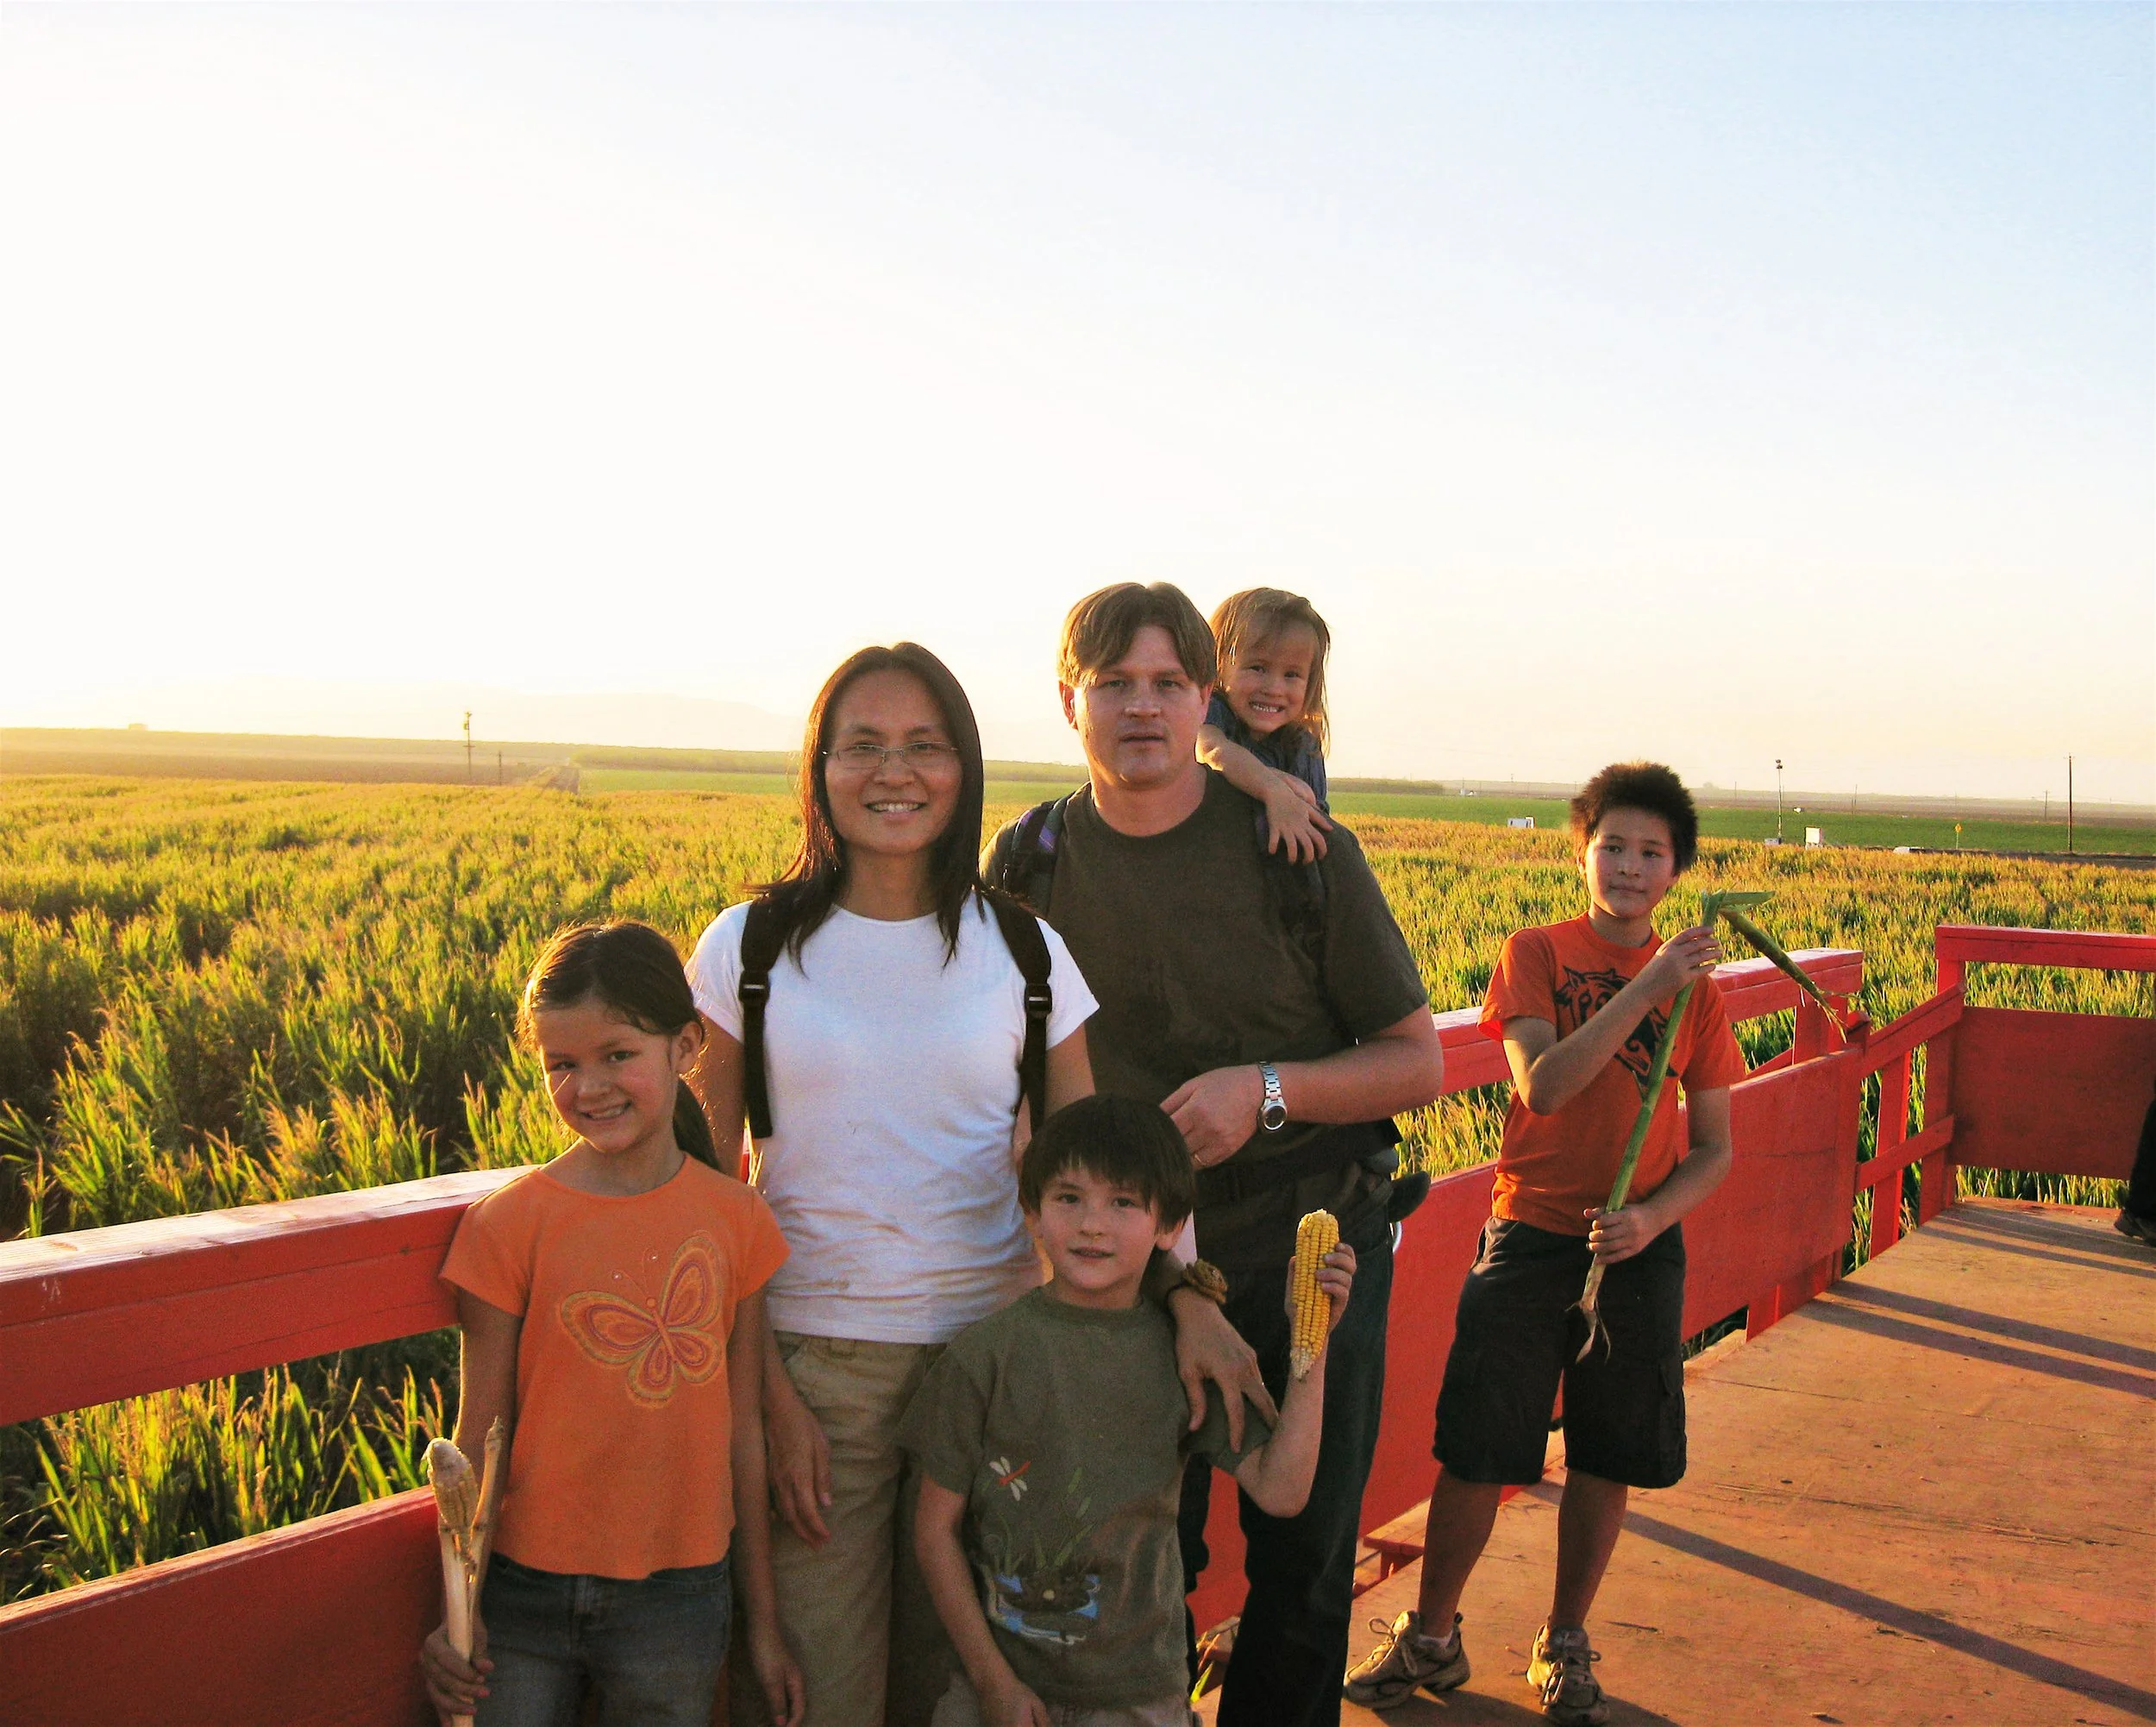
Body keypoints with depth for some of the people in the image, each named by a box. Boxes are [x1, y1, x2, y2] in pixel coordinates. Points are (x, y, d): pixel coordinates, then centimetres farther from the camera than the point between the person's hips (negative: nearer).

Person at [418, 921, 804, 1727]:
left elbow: (743, 1433, 5)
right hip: (525, 1591, -1)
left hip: (678, 1597, 2)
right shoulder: (508, 1223, -7)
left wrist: (764, 1623, 9)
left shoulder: (736, 1220, -1)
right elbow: (479, 1438, -3)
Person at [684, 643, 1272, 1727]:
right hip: (809, 1360, -1)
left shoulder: (1025, 953, 2)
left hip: (993, 1354, 1)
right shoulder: (749, 949, -1)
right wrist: (766, 1394, -8)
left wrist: (1186, 1297, -13)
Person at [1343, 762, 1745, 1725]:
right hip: (1529, 1238, -2)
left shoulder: (1693, 985, 3)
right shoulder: (1537, 954, -3)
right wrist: (1646, 987, -25)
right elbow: (1542, 1087, -19)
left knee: (1605, 1459, 9)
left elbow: (1714, 1149, 5)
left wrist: (1650, 1217, -14)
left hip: (1638, 1250, 2)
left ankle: (1565, 1644, 28)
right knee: (1475, 1450, 2)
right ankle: (1430, 1640, 20)